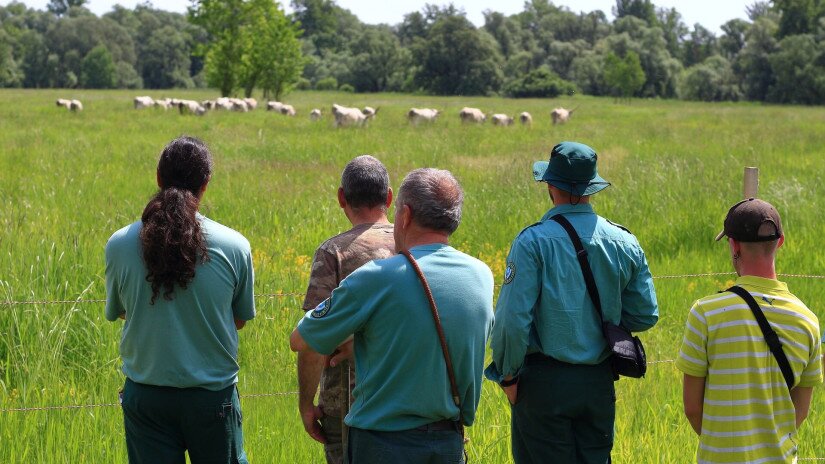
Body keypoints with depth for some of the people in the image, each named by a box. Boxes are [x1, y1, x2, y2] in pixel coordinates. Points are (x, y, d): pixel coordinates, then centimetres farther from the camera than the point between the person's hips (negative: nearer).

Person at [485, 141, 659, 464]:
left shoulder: (533, 241, -13)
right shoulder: (625, 243, 0)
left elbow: (513, 319, -17)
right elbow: (645, 316, 6)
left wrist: (507, 374, -4)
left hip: (544, 380, -4)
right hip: (600, 382, 4)